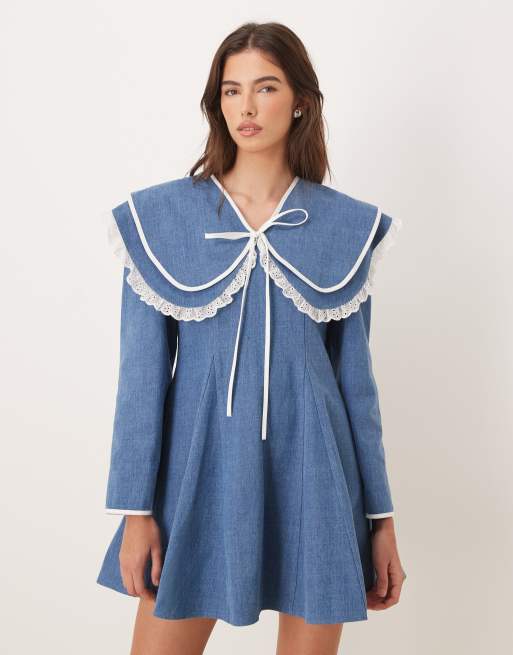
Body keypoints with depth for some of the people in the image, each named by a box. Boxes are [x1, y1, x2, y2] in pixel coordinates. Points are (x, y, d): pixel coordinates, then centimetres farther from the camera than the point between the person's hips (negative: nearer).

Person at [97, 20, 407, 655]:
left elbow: (355, 376, 5)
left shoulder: (349, 226, 1)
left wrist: (381, 515, 6)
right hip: (200, 467, 0)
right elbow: (142, 372, -1)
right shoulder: (159, 215, -2)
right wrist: (134, 508, -4)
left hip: (311, 475, 1)